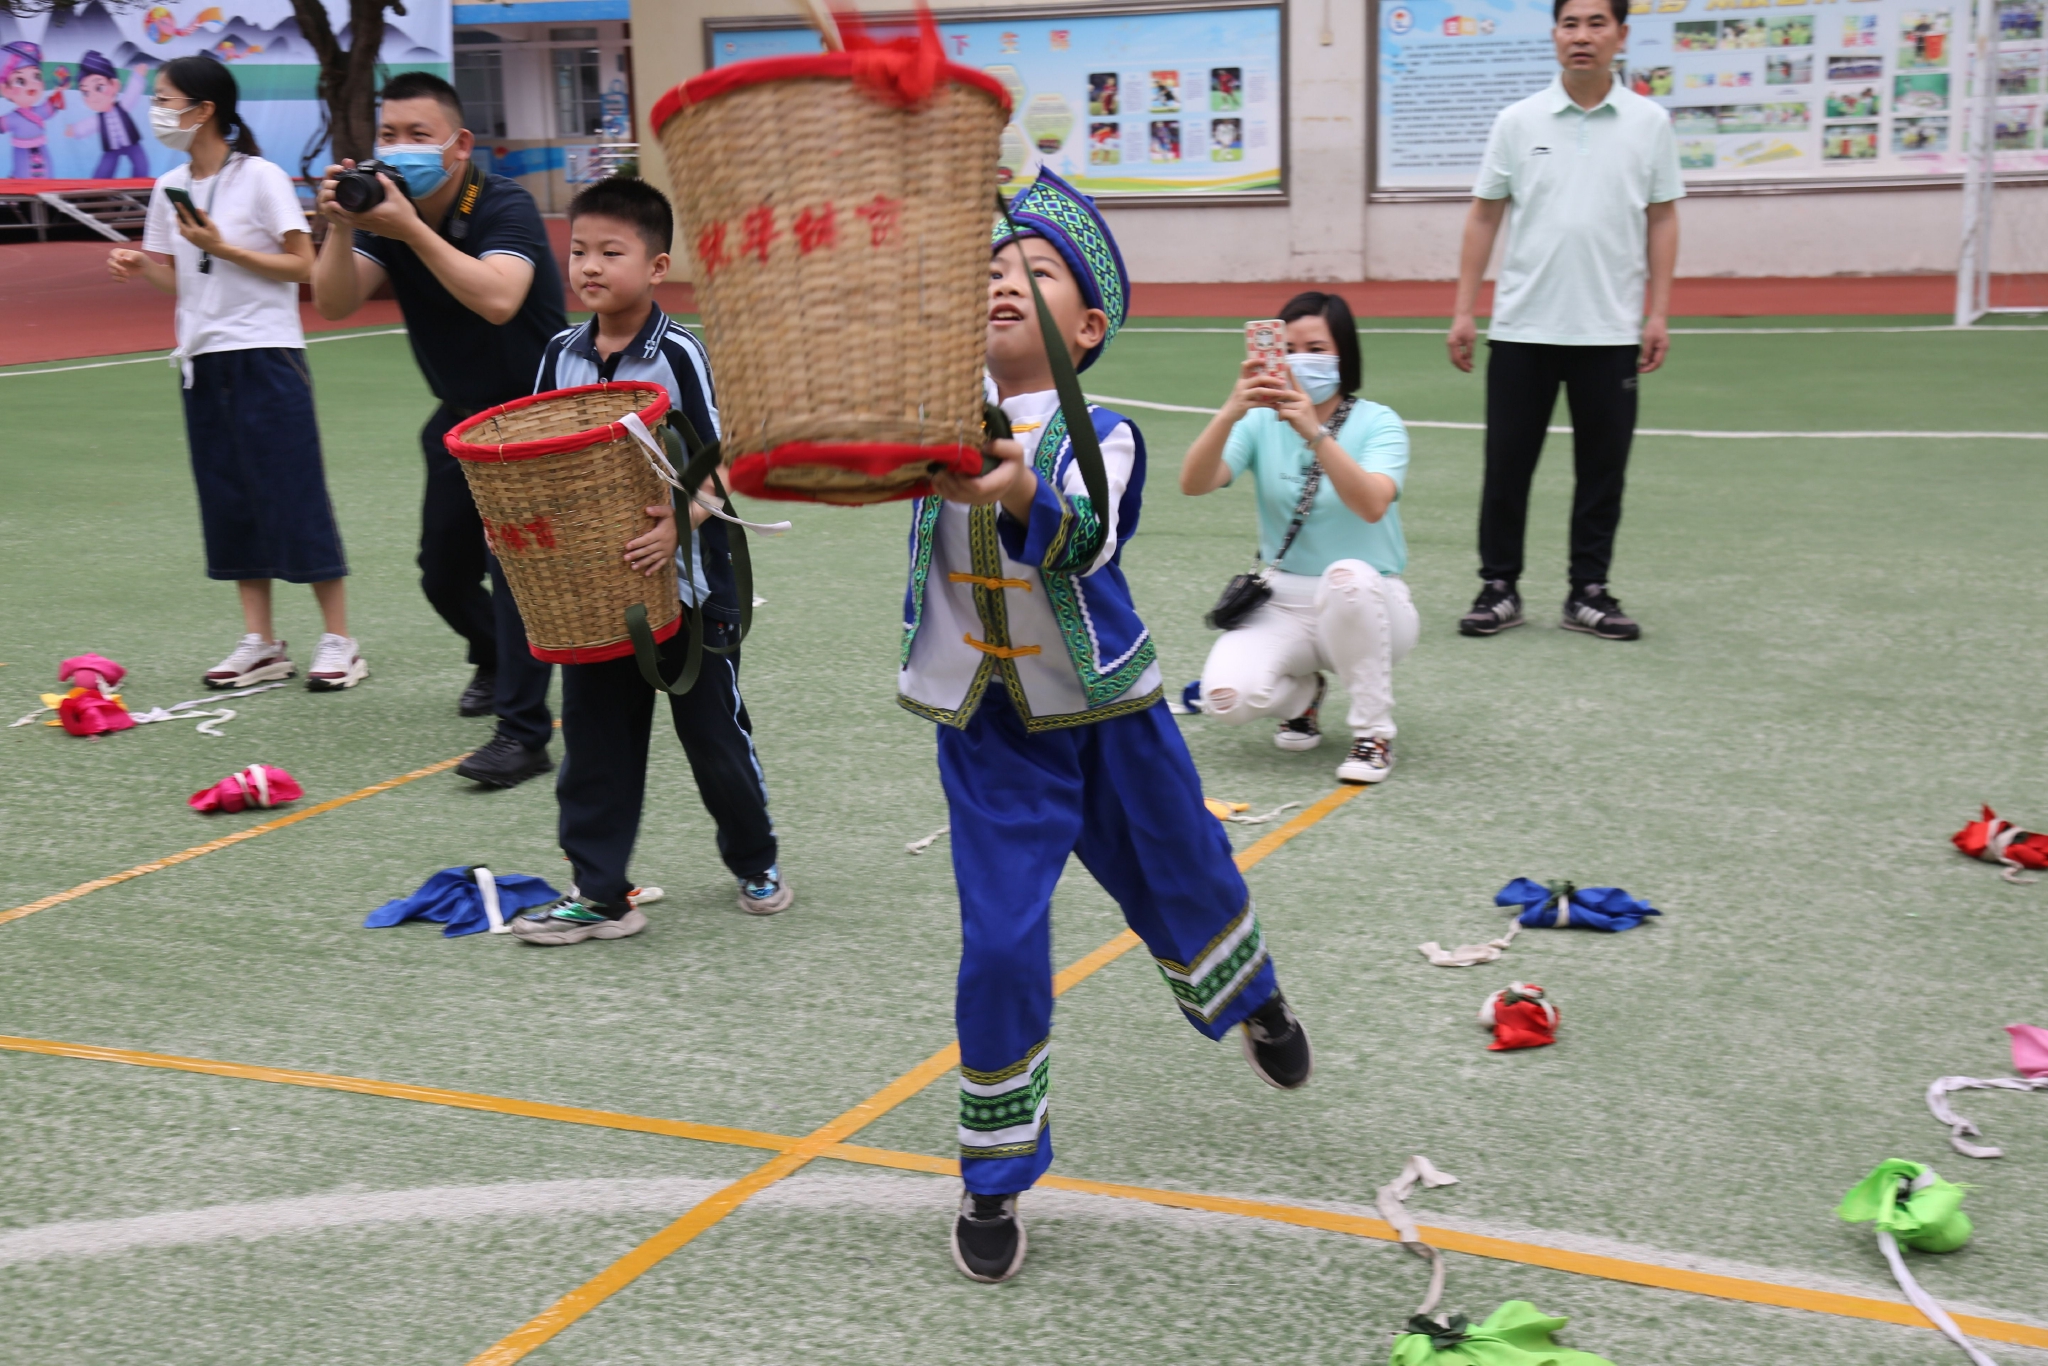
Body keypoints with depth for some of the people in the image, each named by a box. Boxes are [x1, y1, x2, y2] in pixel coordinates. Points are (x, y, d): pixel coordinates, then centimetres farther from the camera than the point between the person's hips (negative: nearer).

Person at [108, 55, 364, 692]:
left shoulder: (261, 177, -8)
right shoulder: (169, 188, 10)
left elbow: (301, 266, -9)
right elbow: (179, 277, 16)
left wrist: (221, 246, -16)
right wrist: (140, 266, -4)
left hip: (264, 358, -7)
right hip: (202, 361, 7)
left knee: (295, 498, -5)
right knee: (228, 502, 7)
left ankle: (339, 642, 2)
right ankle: (261, 644, 14)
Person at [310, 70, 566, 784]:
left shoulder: (504, 207, -21)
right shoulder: (384, 207, -4)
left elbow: (497, 300, -40)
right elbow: (333, 304, -15)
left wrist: (410, 227, -43)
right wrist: (341, 228, -31)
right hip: (462, 415, 7)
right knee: (444, 574, 12)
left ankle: (524, 730, -19)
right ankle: (497, 661, 43)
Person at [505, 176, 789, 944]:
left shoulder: (679, 356, -12)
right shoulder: (560, 357, 3)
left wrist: (677, 525, -32)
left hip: (683, 583, -4)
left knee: (714, 733, 9)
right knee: (593, 741, 7)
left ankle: (755, 862, 31)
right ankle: (599, 894, 16)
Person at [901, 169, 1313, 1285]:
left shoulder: (1101, 433, -15)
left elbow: (1084, 537, -34)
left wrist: (1017, 494, -55)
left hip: (1106, 711, -1)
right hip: (986, 725, 1)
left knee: (1182, 883, 18)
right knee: (1000, 944, -6)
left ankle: (1251, 998, 55)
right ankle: (993, 1179, 12)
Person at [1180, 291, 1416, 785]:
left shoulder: (1378, 423, -6)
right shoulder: (1262, 422, 1)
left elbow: (1372, 506, -27)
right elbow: (1193, 484, -17)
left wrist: (1315, 433, -39)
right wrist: (1231, 412, -33)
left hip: (1367, 608, -2)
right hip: (1282, 608, 2)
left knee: (1348, 576, -38)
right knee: (1226, 697, -27)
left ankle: (1374, 733, -17)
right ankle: (1301, 694, 11)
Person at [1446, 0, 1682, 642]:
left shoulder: (1649, 123, 3)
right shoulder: (1518, 121, 2)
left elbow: (1662, 220, 6)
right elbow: (1484, 216, 5)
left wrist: (1659, 313, -1)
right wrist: (1464, 310, 0)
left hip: (1610, 331, 0)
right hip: (1521, 329, 0)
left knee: (1603, 470, 5)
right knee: (1507, 466, 3)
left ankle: (1589, 594, 16)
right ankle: (1500, 588, 15)